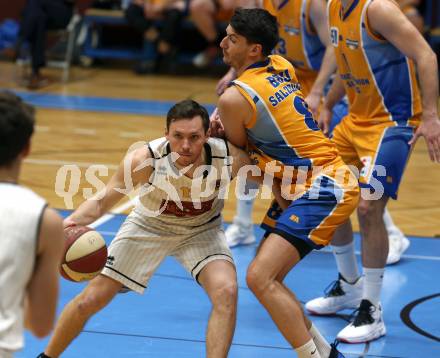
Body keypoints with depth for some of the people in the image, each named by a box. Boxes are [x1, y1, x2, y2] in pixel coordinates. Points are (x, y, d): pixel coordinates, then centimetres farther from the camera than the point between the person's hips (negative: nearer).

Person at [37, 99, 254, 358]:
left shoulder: (230, 157, -33)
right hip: (149, 226, 0)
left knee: (226, 292, -27)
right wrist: (72, 222, -44)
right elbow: (103, 201, -25)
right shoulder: (144, 160, -36)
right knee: (91, 299, 3)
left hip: (202, 230, 0)